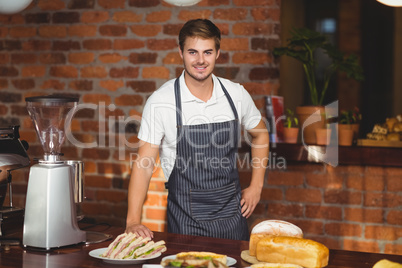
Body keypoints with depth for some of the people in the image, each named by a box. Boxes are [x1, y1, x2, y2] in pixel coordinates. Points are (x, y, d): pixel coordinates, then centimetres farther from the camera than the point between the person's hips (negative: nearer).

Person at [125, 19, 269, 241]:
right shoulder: (160, 101, -12)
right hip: (186, 220, -3)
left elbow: (259, 133, 16)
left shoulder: (236, 94, -2)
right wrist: (133, 221, -21)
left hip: (231, 214, 3)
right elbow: (144, 163, -11)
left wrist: (256, 186, 9)